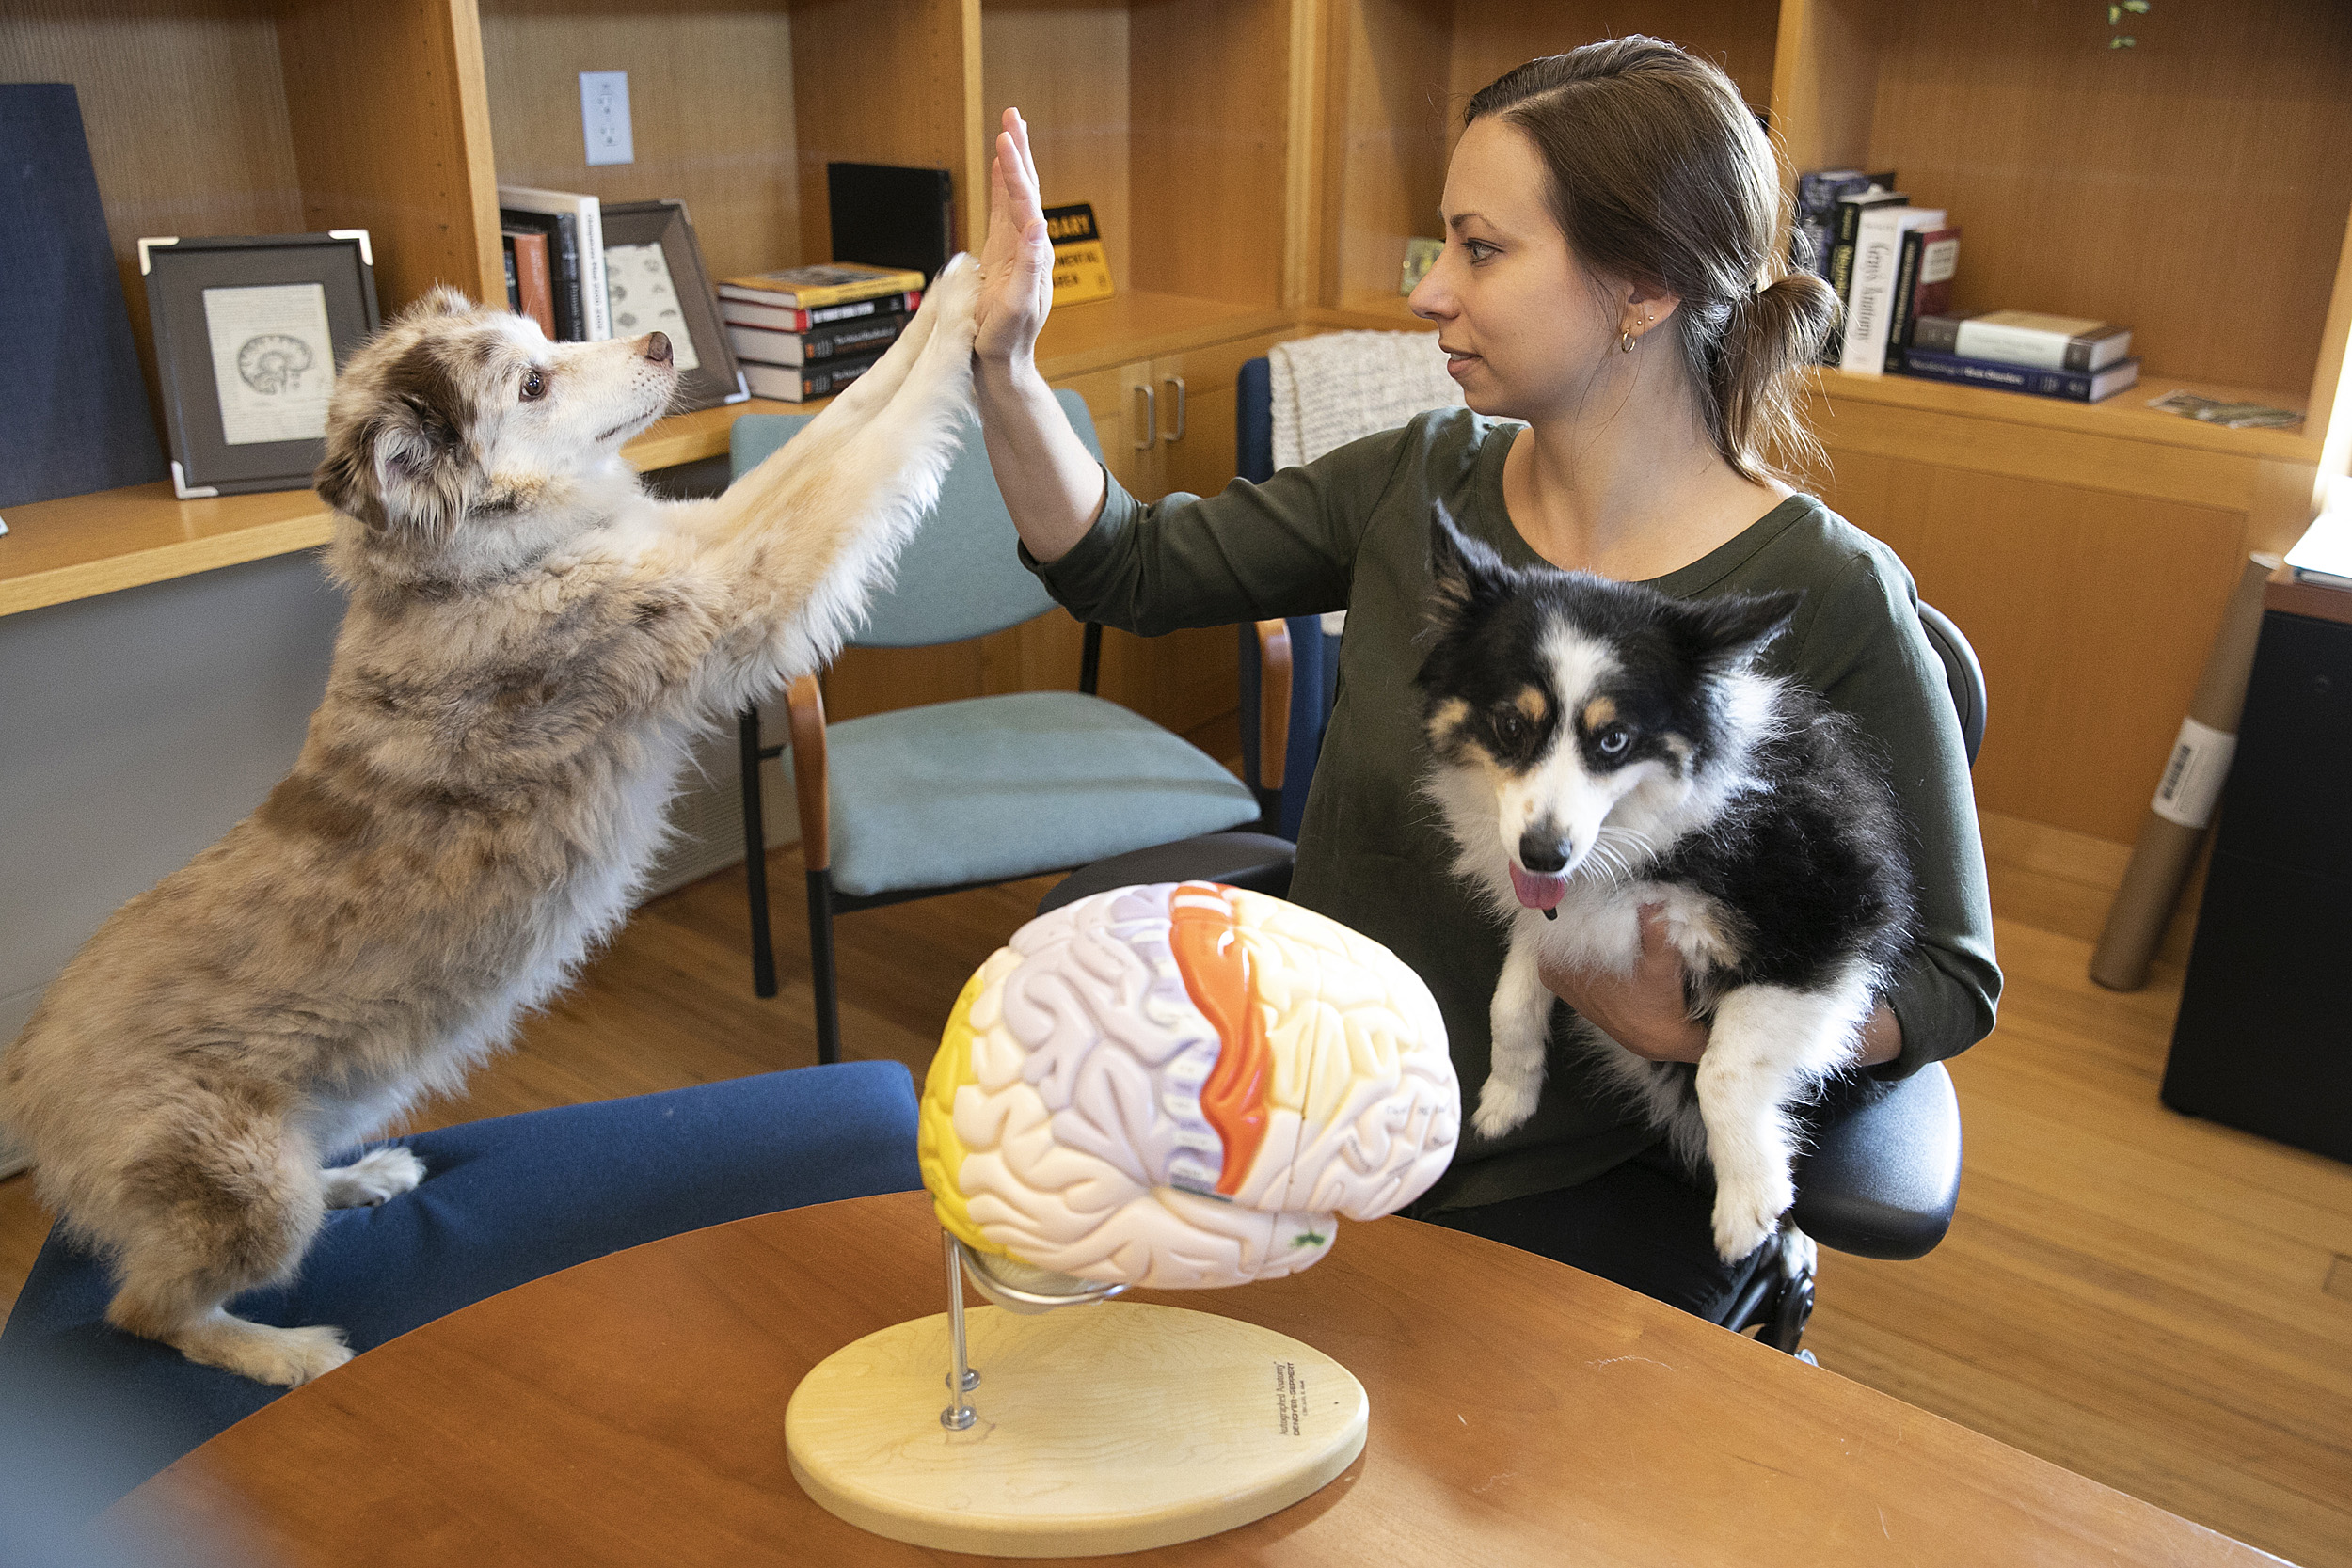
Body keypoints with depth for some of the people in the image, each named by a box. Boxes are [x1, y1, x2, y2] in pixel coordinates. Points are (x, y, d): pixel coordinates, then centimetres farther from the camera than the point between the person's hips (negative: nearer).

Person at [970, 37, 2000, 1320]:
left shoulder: (1828, 602, -15)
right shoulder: (1426, 482, -1)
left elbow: (1947, 980, -8)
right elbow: (1129, 568, 7)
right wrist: (1006, 363, -7)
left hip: (1596, 1194, -3)